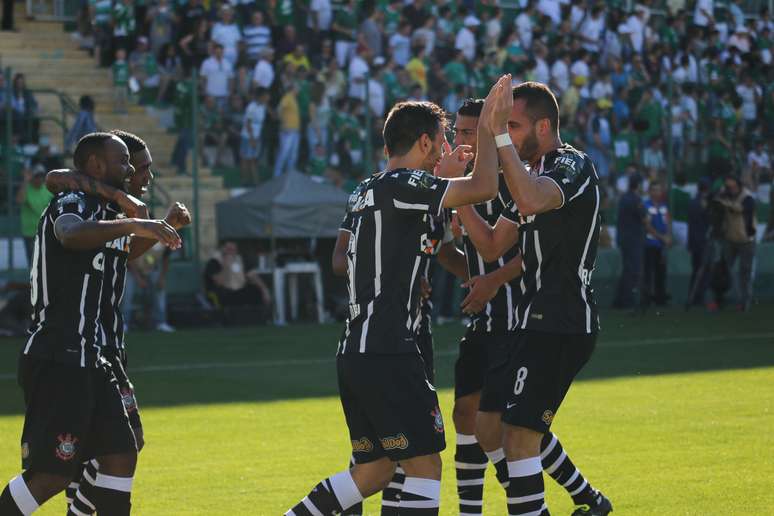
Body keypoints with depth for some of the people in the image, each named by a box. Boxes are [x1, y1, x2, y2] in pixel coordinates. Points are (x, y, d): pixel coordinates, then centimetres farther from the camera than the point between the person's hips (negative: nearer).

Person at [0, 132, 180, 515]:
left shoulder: (90, 207, 19)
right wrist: (131, 225, -49)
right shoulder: (71, 203, -11)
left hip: (85, 361, 10)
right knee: (52, 475, -12)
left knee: (120, 454, 7)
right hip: (58, 362, -10)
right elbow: (71, 235, -38)